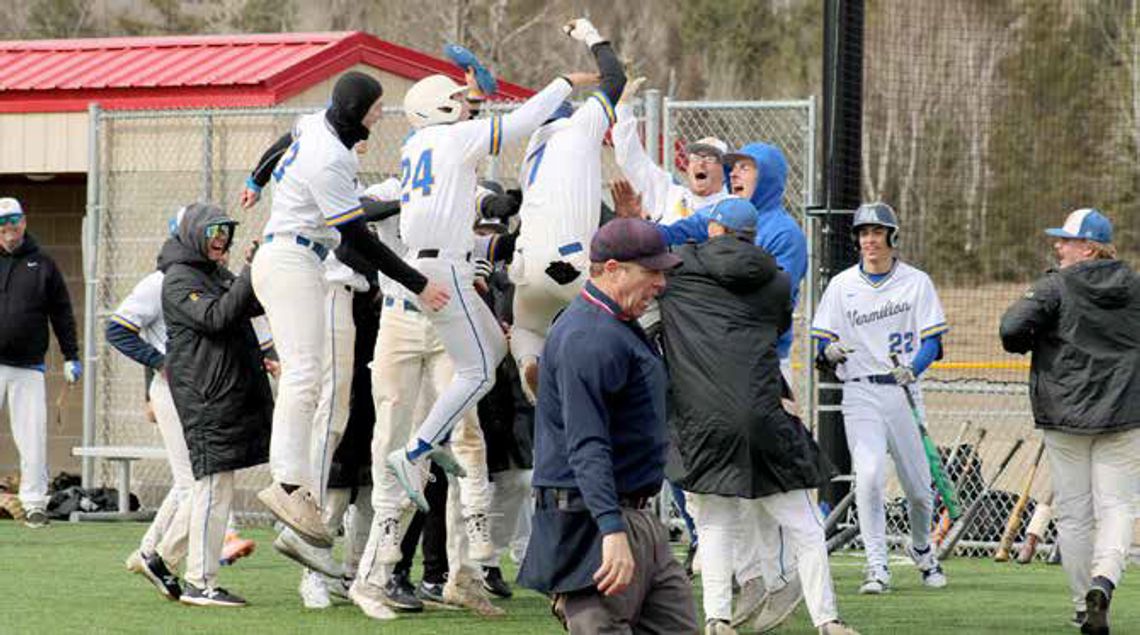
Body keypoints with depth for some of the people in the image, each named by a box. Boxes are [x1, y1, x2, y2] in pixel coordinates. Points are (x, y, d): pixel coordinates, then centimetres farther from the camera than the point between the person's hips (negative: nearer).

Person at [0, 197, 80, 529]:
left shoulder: (43, 265, 11)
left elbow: (62, 314, 13)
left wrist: (71, 357, 8)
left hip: (29, 367, 0)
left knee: (33, 438, -3)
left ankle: (34, 503, 2)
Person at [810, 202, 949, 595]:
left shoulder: (916, 282, 5)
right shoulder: (842, 285, 7)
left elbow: (933, 341, 0)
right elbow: (823, 341, 8)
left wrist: (914, 368, -20)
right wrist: (830, 352, -17)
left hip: (903, 391, 0)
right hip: (860, 393, 0)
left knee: (918, 486, 5)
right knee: (869, 475, -19)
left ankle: (921, 549, 34)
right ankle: (877, 569, -15)